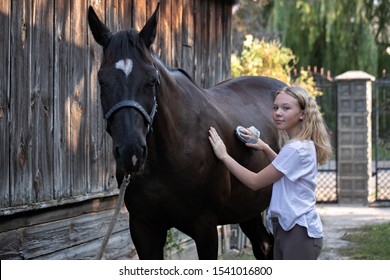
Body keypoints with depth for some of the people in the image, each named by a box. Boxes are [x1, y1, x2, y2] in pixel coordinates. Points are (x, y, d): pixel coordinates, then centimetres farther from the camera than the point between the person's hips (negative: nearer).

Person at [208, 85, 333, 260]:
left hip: (300, 232, -10)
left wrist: (223, 155, -7)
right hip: (285, 228, 10)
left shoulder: (296, 149, -17)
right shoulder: (302, 145, 12)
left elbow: (255, 182, -13)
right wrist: (265, 149, 20)